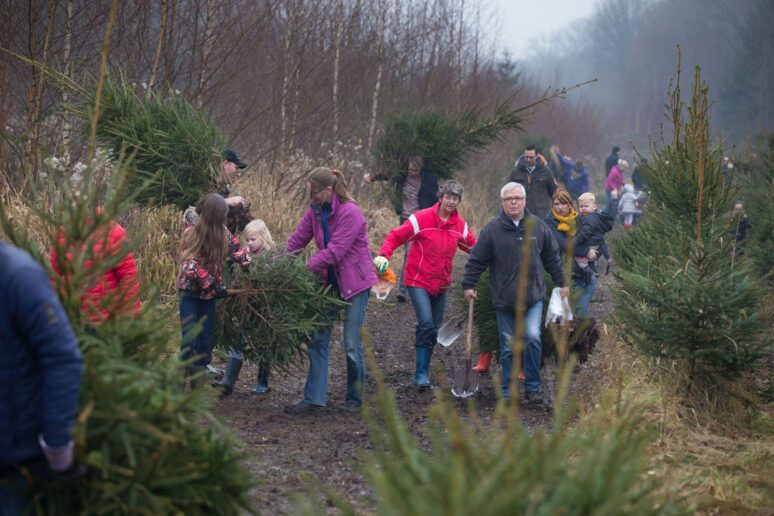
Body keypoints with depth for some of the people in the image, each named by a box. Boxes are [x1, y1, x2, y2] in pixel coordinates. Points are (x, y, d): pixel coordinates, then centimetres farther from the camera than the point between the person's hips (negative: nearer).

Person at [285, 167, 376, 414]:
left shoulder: (350, 212, -21)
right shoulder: (315, 211, 1)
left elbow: (335, 251, -25)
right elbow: (296, 240, 3)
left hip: (354, 282, -7)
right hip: (329, 281, 7)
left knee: (351, 343, 0)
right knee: (318, 339, 3)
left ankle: (355, 398, 16)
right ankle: (314, 398, 6)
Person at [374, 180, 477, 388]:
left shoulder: (460, 225, 2)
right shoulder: (422, 219, -12)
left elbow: (473, 247, 14)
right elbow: (395, 236, -8)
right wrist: (383, 255, -23)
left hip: (441, 285, 6)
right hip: (418, 281, -5)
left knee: (434, 330, 11)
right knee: (426, 323, -21)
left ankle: (423, 372, 24)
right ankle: (421, 373, -14)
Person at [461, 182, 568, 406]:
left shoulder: (538, 227, 4)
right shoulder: (492, 229, -4)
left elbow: (552, 257, 14)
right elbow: (477, 260, 3)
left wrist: (562, 282, 18)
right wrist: (468, 284, 2)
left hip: (533, 297, 1)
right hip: (504, 300, 0)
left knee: (532, 338, -16)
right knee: (508, 348, 5)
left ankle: (532, 388, -2)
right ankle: (508, 392, 17)